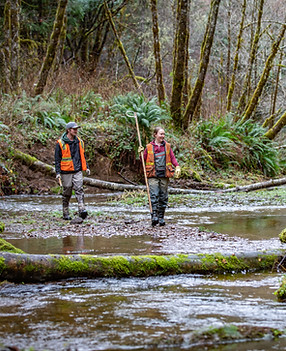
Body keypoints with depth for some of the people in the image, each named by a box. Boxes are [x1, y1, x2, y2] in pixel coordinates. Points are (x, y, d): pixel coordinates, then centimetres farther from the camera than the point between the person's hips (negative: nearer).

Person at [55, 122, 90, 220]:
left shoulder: (79, 142, 10)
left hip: (78, 171, 3)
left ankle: (82, 210, -19)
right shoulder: (61, 143, -5)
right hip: (66, 172, -3)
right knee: (67, 193, 4)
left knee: (79, 190, -11)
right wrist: (58, 172, -9)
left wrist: (86, 167, 15)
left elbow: (82, 155, 21)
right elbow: (57, 159, -3)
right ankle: (65, 213, 13)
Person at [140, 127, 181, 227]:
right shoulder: (149, 147, 6)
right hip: (153, 175, -2)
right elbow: (143, 159, 13)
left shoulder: (167, 146, 11)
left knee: (163, 197, 4)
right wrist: (140, 153, -6)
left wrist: (177, 167, -5)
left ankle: (161, 217, 11)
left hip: (164, 175, 2)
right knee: (154, 195, -14)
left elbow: (172, 158, 10)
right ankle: (154, 216, -19)